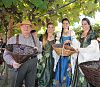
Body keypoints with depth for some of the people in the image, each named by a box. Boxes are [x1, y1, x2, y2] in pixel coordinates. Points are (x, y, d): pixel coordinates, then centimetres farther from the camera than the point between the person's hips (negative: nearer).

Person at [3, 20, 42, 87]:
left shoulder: (34, 39, 15)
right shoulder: (13, 39, 3)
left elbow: (40, 49, 21)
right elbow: (7, 54, -2)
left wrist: (37, 49, -3)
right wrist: (12, 62, -21)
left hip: (32, 66, 3)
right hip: (19, 65, -3)